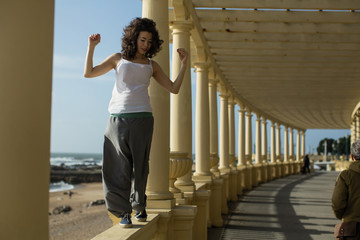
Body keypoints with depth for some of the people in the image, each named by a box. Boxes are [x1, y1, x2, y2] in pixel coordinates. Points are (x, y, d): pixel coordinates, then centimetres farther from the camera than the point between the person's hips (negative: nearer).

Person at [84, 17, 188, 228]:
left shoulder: (152, 65, 17)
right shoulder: (119, 59, 14)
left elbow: (174, 89, 14)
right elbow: (89, 73, 11)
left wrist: (184, 64, 7)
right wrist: (91, 47, 3)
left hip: (142, 118, 1)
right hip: (118, 119, -1)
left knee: (140, 167, 3)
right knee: (119, 169, -4)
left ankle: (139, 206, 22)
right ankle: (123, 212, 3)